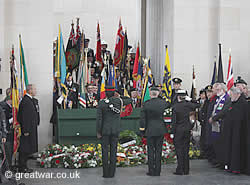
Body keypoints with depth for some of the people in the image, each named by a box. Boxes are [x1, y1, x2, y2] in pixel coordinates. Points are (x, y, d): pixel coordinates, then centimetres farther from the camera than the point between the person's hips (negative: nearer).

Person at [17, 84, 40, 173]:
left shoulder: (32, 100, 12)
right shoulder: (25, 101, -19)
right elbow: (24, 117, -21)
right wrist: (25, 130, -22)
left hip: (32, 128, 10)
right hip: (28, 129, -10)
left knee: (27, 149, 15)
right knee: (24, 149, -3)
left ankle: (24, 166, 23)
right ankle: (22, 168, 5)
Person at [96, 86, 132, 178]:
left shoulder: (101, 103, -10)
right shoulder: (119, 100, -5)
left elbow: (99, 119, -11)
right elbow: (129, 100, 15)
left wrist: (98, 132, -5)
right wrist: (120, 97, 22)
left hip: (105, 130, -2)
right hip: (115, 130, 2)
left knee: (105, 151, 4)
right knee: (113, 151, 6)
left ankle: (106, 173, 4)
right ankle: (112, 173, 8)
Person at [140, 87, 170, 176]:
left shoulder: (146, 104, -8)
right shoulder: (163, 103, -5)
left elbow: (143, 118, -4)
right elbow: (171, 106, 18)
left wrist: (142, 129, 6)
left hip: (150, 130, -1)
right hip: (160, 130, 1)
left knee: (150, 150, 6)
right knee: (158, 150, 7)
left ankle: (151, 171, 7)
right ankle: (157, 171, 9)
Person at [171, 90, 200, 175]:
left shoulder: (175, 107, -11)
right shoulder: (188, 105, -2)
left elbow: (174, 121, -11)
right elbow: (197, 105, 19)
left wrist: (172, 132, -6)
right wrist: (190, 100, 15)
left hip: (178, 130, -4)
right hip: (187, 130, 4)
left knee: (179, 149, 1)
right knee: (186, 149, 10)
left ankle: (180, 170, 0)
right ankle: (186, 170, 14)